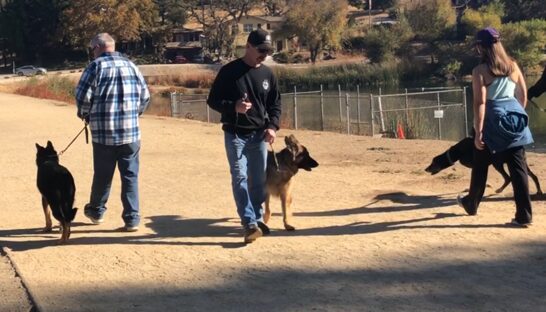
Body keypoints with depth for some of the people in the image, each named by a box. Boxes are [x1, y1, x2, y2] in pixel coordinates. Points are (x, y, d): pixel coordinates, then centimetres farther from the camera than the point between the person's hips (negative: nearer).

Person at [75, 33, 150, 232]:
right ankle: (132, 219, 2)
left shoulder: (96, 66, -4)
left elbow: (83, 96, -9)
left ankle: (96, 211, 30)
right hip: (131, 132, 2)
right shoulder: (130, 65, 9)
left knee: (102, 174, 12)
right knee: (130, 176, 5)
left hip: (103, 132, -2)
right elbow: (145, 96, 10)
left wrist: (85, 115, 9)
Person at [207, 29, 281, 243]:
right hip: (235, 135, -4)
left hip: (259, 135, 4)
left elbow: (275, 103, 14)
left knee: (259, 180, 10)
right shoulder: (229, 71, -7)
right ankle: (250, 223, -15)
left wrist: (273, 125, -3)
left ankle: (258, 218, 25)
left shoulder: (267, 74, 6)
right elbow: (213, 100, -4)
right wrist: (233, 107, -22)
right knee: (240, 178, -11)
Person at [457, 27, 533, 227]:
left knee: (480, 166, 16)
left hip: (492, 120, -4)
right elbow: (523, 95, 11)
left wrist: (478, 132, -15)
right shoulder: (513, 66, 7)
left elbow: (480, 102, -15)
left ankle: (471, 204, 34)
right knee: (518, 167, 1)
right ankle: (524, 215, -3)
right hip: (514, 119, 4)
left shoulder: (480, 71, -9)